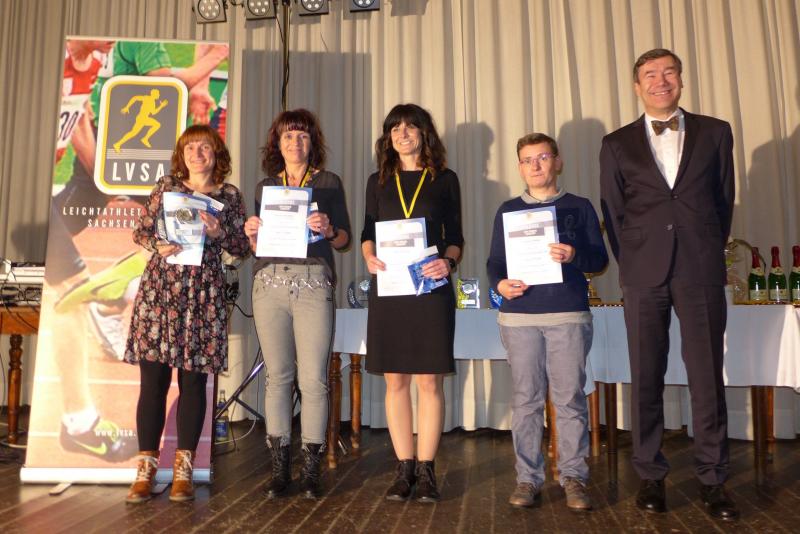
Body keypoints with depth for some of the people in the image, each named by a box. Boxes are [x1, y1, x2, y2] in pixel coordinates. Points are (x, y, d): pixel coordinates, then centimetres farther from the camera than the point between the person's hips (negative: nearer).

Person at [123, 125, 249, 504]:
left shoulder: (230, 195, 10)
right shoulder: (167, 185, 12)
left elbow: (242, 248, 9)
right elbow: (141, 231, 11)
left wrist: (219, 233, -10)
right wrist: (158, 246, -10)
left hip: (203, 293, 0)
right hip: (159, 286, 1)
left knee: (193, 380, 2)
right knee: (153, 378, -1)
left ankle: (183, 469, 12)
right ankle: (146, 467, 9)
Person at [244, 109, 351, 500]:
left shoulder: (328, 182, 11)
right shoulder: (265, 187, 18)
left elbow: (344, 240, 7)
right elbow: (257, 247, 18)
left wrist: (327, 230, -13)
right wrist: (251, 233, -3)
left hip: (313, 283, -2)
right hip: (270, 283, 3)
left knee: (313, 379, -4)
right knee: (278, 376, 5)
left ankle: (311, 471, 7)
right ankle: (279, 469, 14)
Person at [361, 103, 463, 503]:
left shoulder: (445, 179, 9)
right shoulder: (378, 181, 15)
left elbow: (455, 237, 6)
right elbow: (367, 233, 13)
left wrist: (448, 263, -14)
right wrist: (369, 257, -8)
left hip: (431, 287, -2)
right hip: (388, 288, 2)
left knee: (429, 381, -1)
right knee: (395, 380, 4)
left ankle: (426, 470, 11)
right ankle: (405, 469, 15)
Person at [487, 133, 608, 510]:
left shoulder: (579, 207, 9)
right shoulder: (508, 210, 13)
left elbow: (600, 259, 6)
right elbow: (494, 261, 11)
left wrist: (575, 256, -15)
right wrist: (500, 284, -10)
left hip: (569, 315, -1)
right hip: (519, 315, 1)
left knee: (570, 398, 0)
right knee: (526, 399, 4)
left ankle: (573, 477, 12)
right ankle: (528, 478, 13)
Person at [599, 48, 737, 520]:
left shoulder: (715, 132, 12)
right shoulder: (617, 144, 10)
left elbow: (724, 199, 13)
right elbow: (613, 214, 9)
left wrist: (708, 254, 10)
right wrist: (632, 265, 4)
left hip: (702, 272, 0)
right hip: (644, 274, 0)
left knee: (708, 378, 3)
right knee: (646, 379, 4)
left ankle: (713, 480, 15)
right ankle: (651, 477, 15)